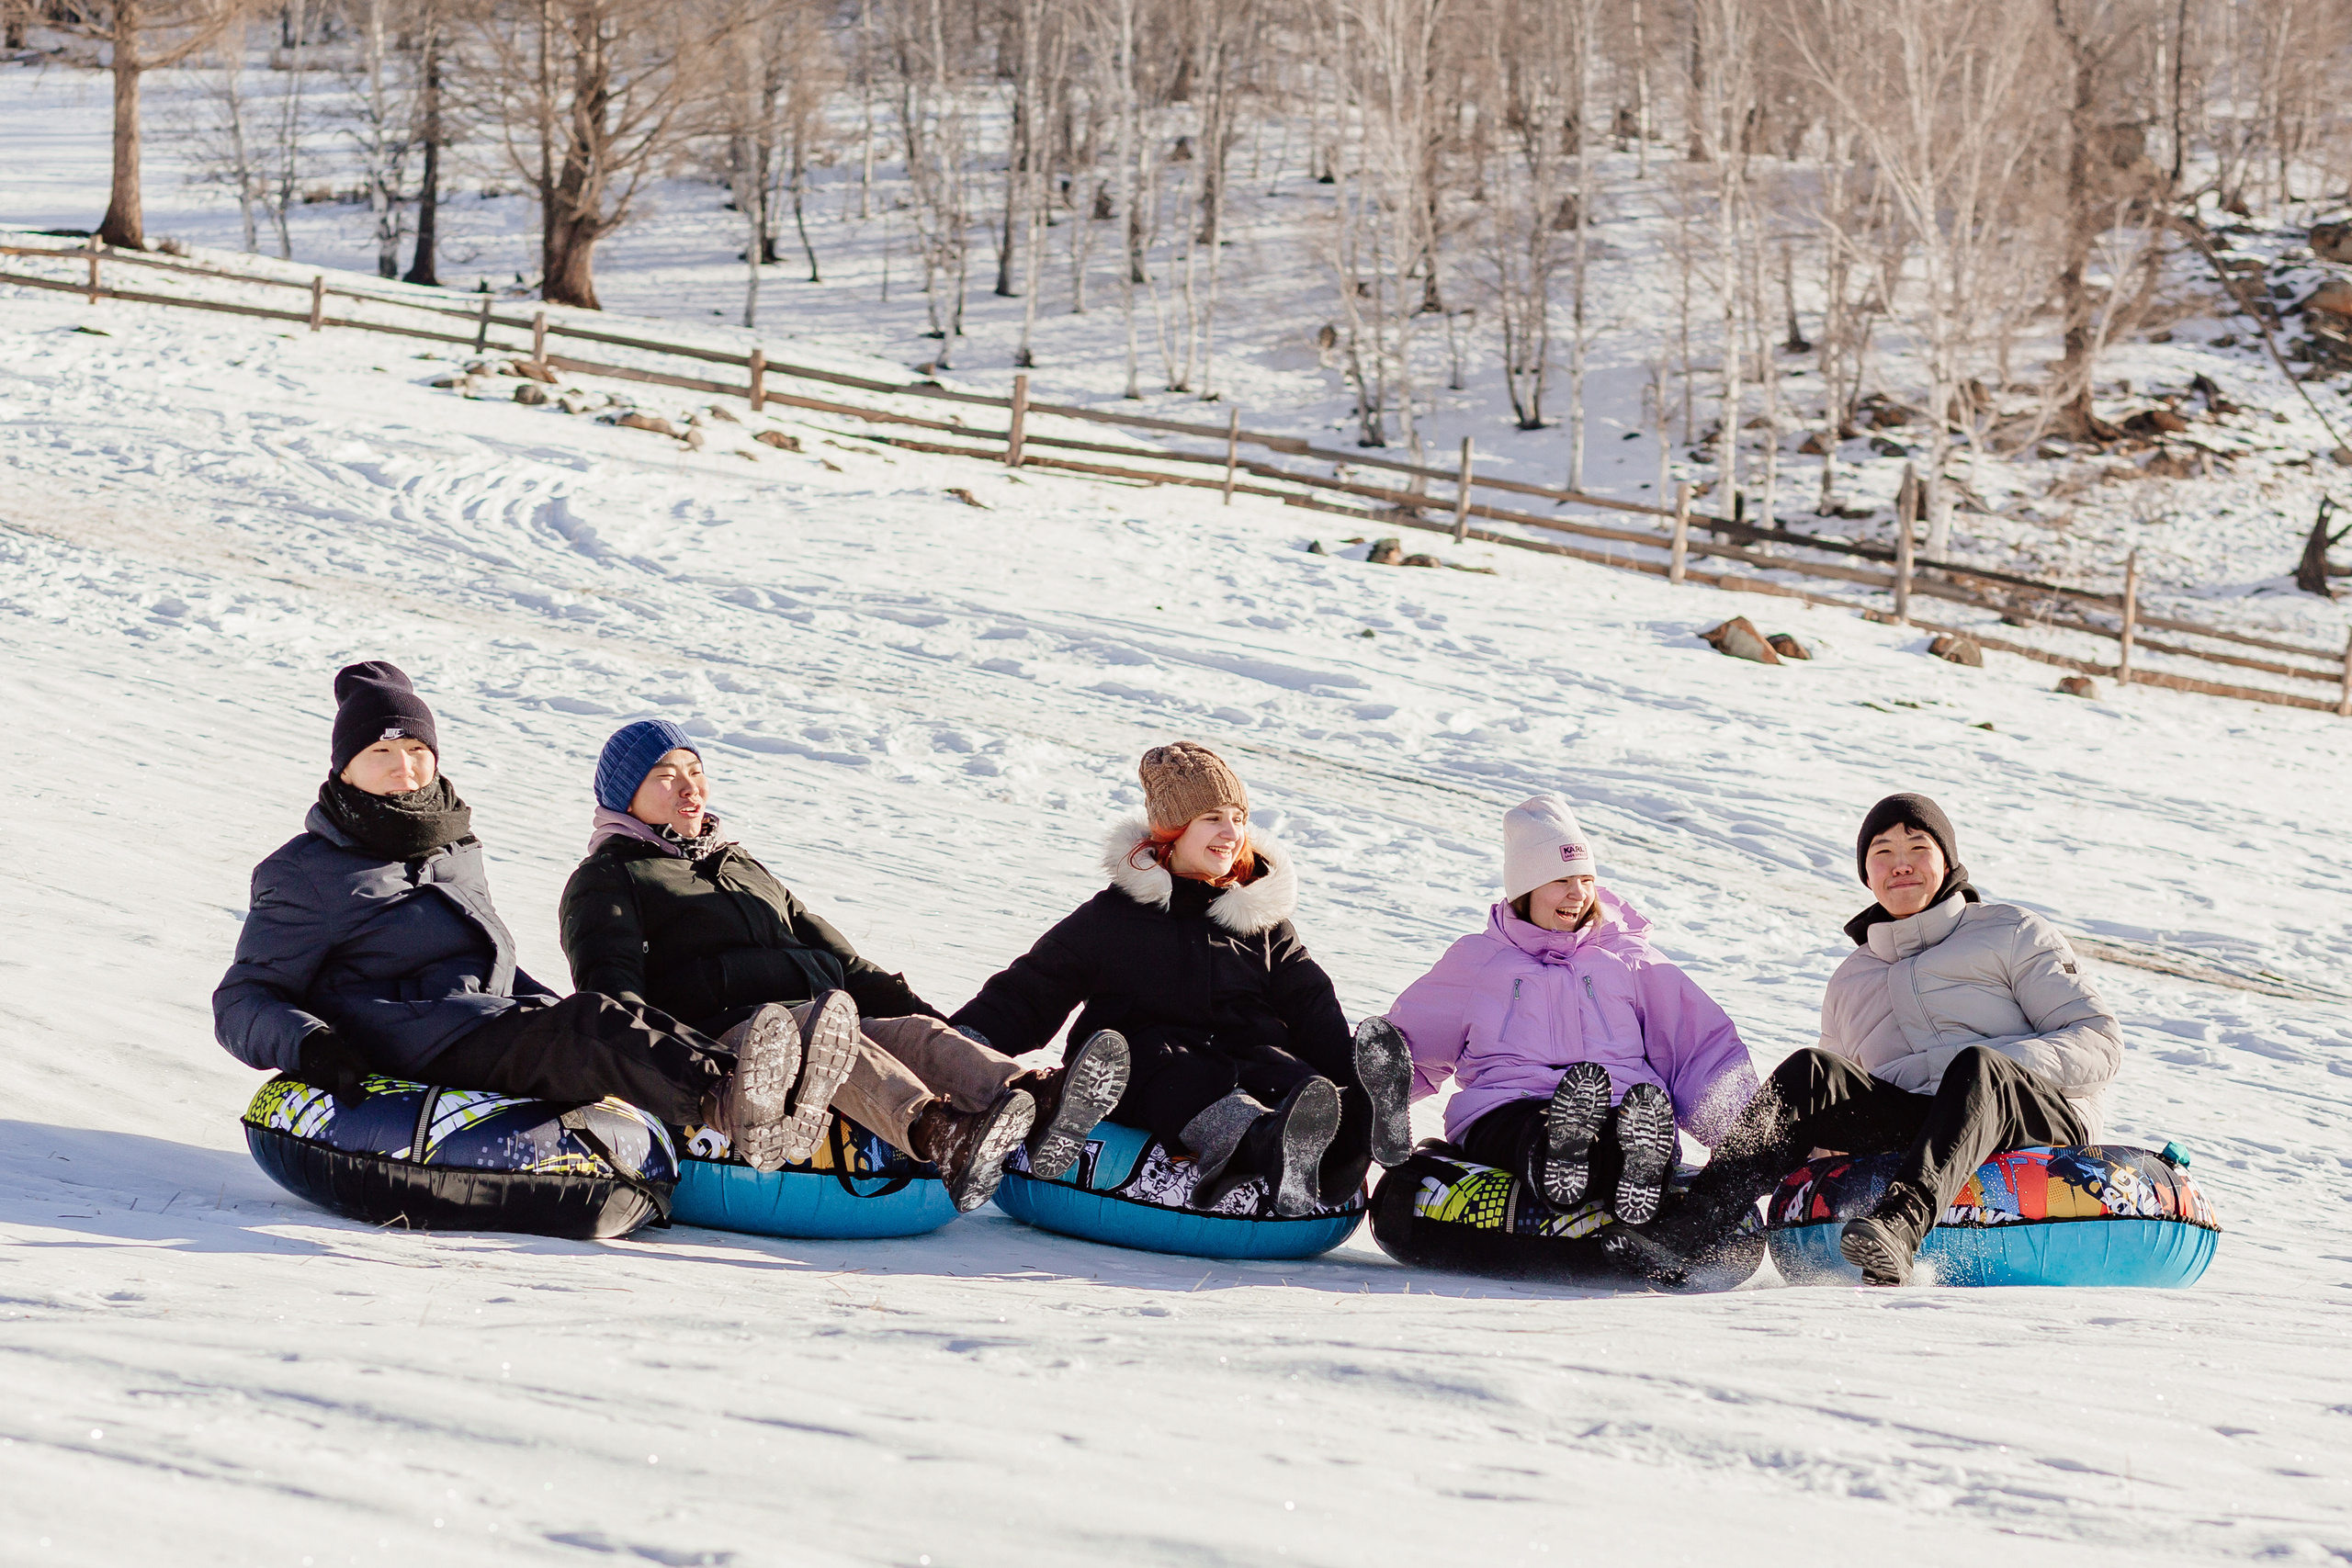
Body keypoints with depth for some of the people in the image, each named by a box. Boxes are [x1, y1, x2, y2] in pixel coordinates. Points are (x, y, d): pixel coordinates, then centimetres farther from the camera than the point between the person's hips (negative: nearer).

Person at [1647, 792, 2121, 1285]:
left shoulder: (2012, 932, 15)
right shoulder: (1849, 982, 27)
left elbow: (2100, 1039, 4)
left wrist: (1997, 1067, -13)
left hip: (2042, 1123, -3)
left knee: (1975, 1065, -36)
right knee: (1812, 1071, -20)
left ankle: (1900, 1225, -60)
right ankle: (1693, 1226, -38)